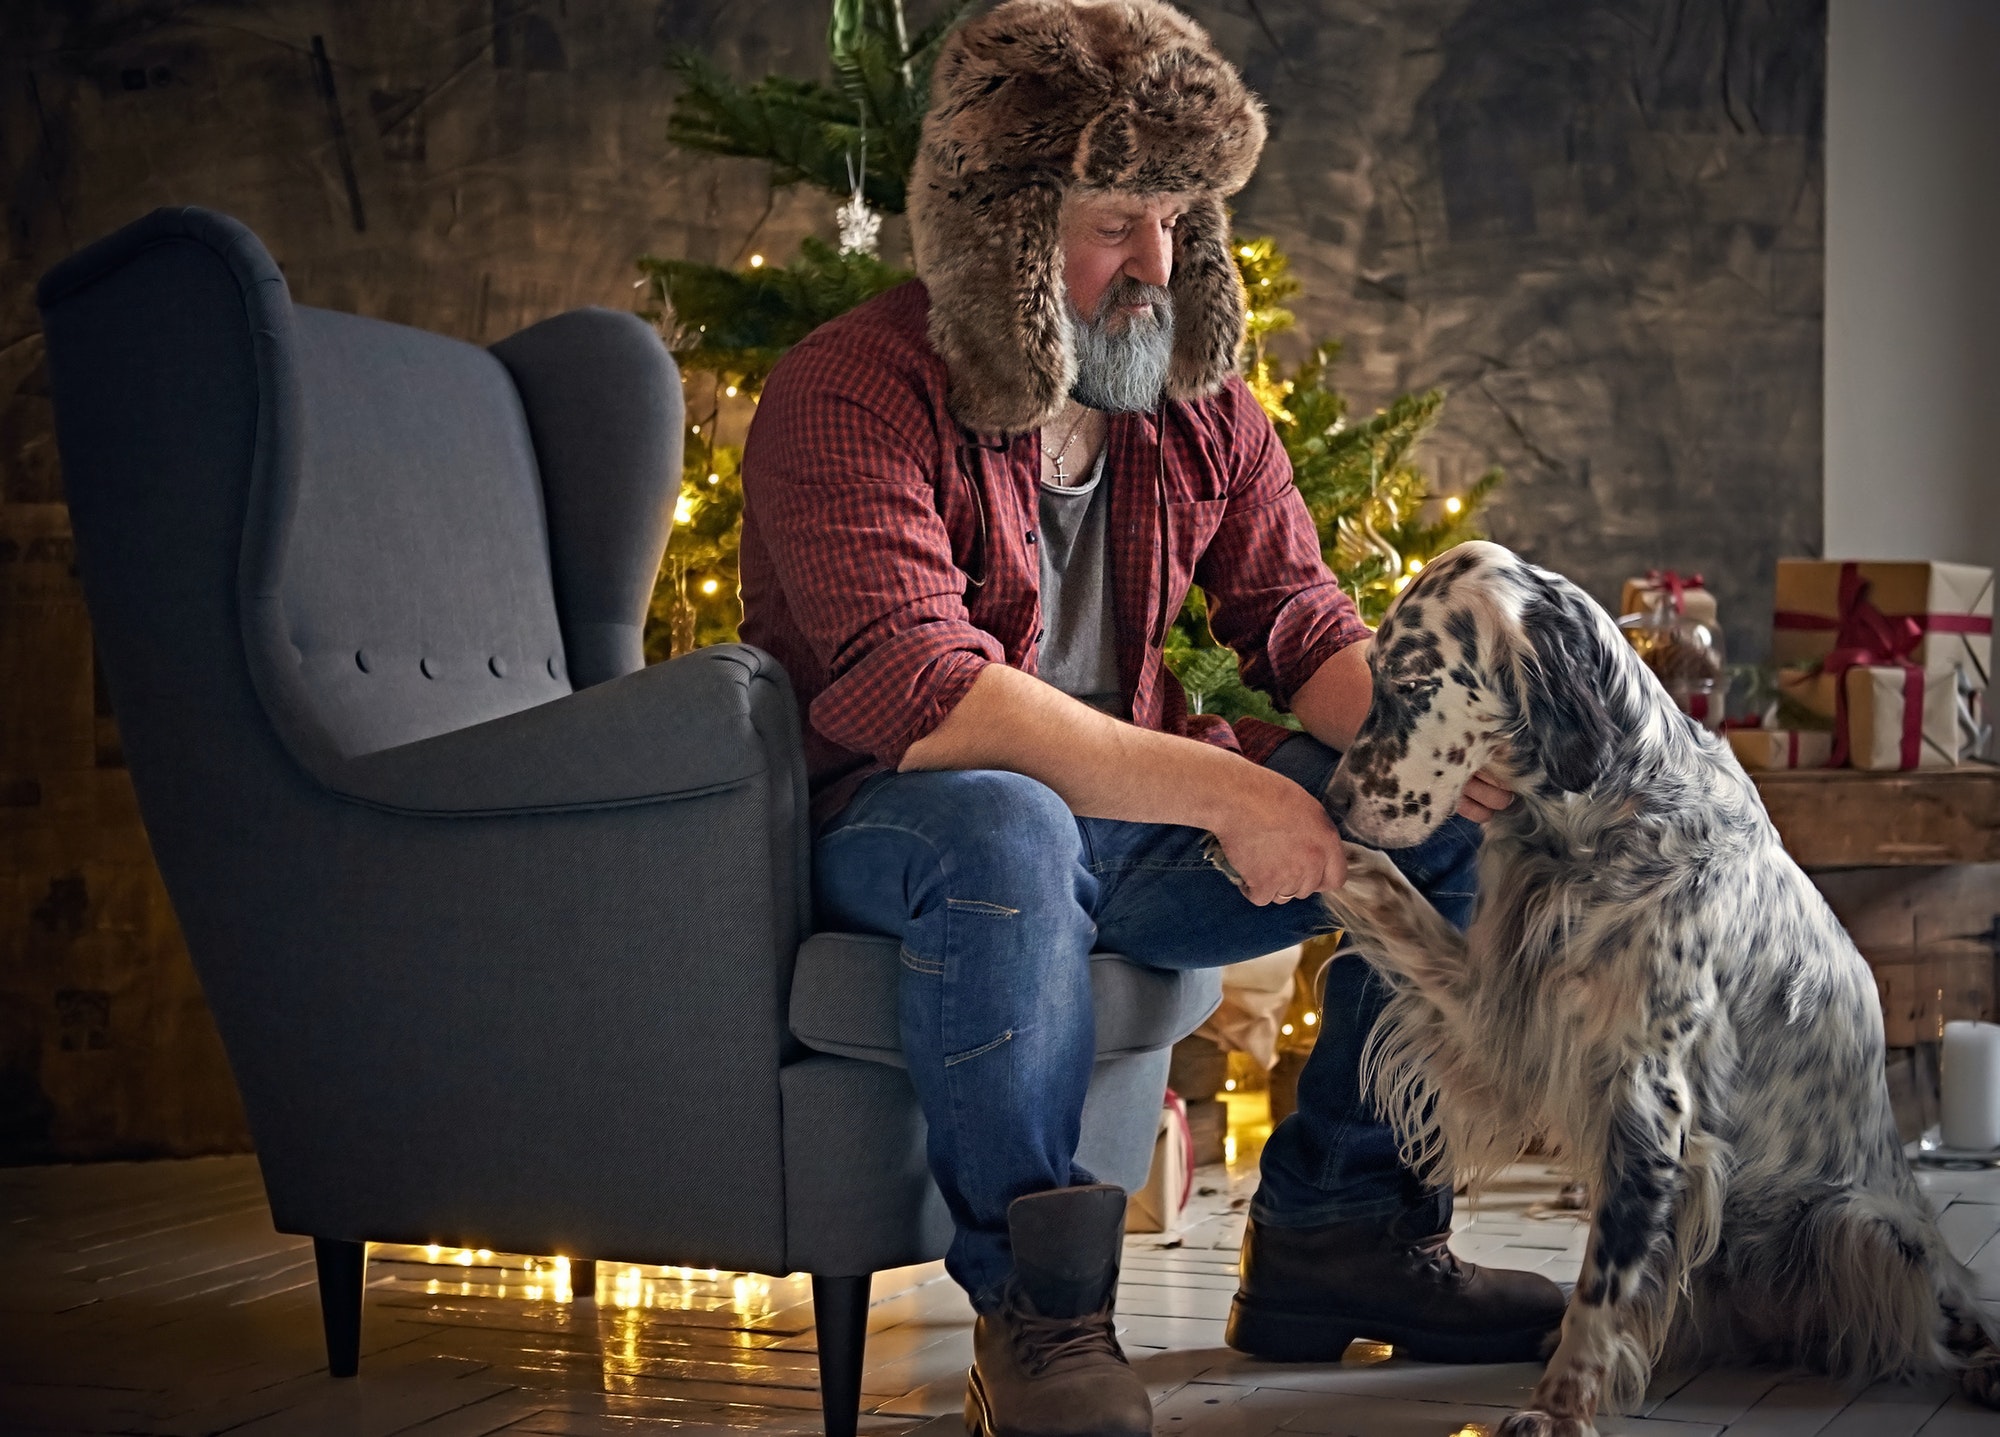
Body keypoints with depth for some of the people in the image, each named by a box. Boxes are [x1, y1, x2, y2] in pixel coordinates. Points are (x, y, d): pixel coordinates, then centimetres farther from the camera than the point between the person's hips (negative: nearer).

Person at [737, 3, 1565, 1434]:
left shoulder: (1199, 405, 6)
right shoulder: (850, 399, -18)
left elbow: (1301, 629, 3)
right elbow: (928, 702, -30)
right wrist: (1218, 791, -35)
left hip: (1139, 818, 7)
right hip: (890, 825, -7)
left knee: (1458, 816, -7)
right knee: (999, 830, -42)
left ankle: (1337, 1231, 1)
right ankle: (1037, 1312, -29)